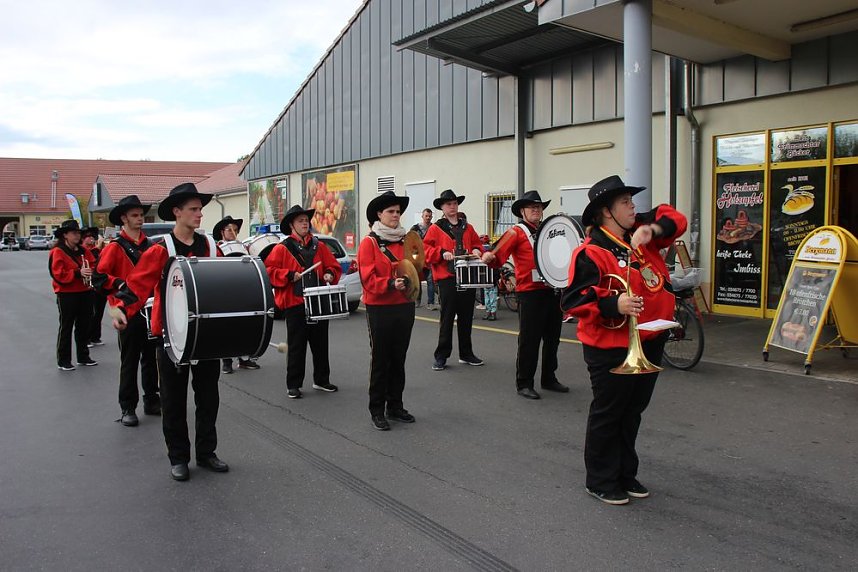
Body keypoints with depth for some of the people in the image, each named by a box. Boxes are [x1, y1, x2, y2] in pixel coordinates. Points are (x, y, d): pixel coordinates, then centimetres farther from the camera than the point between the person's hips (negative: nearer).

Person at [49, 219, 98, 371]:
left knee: (84, 325, 12)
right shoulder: (57, 252, -9)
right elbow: (58, 274, -16)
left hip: (85, 294, 6)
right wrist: (78, 273, -25)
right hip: (67, 295, -6)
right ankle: (63, 361, 8)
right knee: (66, 327, 0)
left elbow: (93, 265, 12)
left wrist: (91, 272, -10)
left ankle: (83, 357, 23)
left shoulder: (83, 251, 11)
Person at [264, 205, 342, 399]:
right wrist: (289, 275, -17)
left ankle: (321, 380, 26)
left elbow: (334, 266, 15)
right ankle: (293, 385, 11)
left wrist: (330, 274, -6)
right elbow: (268, 270, -7)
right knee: (296, 346, 1)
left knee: (320, 344, 12)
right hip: (295, 304, -4)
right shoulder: (282, 248, -1)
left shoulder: (319, 246, 10)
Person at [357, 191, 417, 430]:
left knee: (399, 359, 12)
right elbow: (368, 279, -14)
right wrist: (390, 284, -28)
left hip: (404, 307, 5)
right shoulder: (369, 242, -7)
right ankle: (377, 411, 12)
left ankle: (395, 406, 24)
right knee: (380, 360, 2)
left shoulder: (404, 240, 10)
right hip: (380, 309, -5)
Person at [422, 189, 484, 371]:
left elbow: (476, 243, 21)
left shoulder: (467, 228, 15)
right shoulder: (435, 229, 1)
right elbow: (425, 249, -5)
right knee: (447, 318, -2)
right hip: (447, 279, -4)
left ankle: (466, 354, 23)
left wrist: (476, 251, -1)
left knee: (466, 317, 11)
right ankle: (441, 356, 6)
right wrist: (442, 253, -19)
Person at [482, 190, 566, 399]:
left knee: (552, 338, 13)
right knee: (529, 340, -2)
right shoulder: (517, 232, -3)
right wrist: (489, 257, -37)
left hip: (552, 290, 7)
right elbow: (498, 256, -17)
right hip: (530, 293, -6)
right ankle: (524, 384, 9)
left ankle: (549, 379, 26)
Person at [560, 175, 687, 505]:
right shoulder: (591, 253, -17)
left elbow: (675, 220, 11)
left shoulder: (638, 234, 7)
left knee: (633, 412, 19)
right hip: (612, 349, -8)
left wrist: (653, 229, -9)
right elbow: (573, 300, -21)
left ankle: (626, 475, 34)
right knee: (608, 414, 5)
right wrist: (613, 305, -32)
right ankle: (600, 481, 21)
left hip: (650, 342, 8)